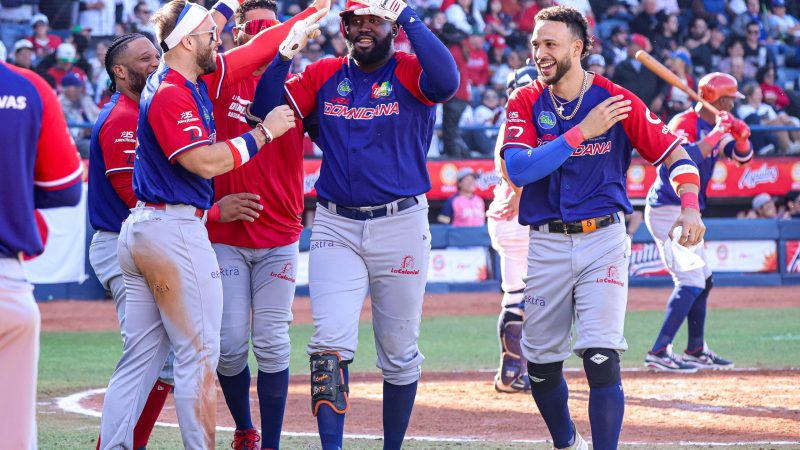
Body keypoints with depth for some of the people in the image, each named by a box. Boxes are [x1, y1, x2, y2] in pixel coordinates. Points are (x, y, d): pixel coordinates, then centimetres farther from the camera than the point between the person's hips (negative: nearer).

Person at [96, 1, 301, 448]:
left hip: (140, 233, 10)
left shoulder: (195, 81, 13)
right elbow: (206, 162, -22)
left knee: (141, 358, 9)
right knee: (199, 353, -5)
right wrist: (264, 132, -14)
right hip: (176, 231, -10)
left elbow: (257, 50, 19)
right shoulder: (172, 94, -14)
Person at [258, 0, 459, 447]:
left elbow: (447, 81, -26)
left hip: (401, 226, -2)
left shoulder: (410, 73, -3)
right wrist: (284, 55, -15)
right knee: (331, 345, -11)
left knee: (400, 353, 8)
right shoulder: (323, 75, 7)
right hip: (336, 228, 2)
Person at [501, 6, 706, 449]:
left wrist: (690, 208, -14)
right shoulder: (525, 103, -1)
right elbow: (518, 169, -17)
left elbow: (673, 151, 2)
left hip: (603, 240, -2)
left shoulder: (616, 101, -3)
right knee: (540, 363, 9)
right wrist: (583, 131, -19)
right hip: (544, 243, 2)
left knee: (601, 358, -15)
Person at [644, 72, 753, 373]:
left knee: (704, 281, 17)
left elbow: (742, 157, 10)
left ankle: (696, 351, 26)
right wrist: (717, 133, -30)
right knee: (691, 282, -18)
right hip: (668, 210, -10)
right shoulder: (685, 123, -16)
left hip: (685, 212, 10)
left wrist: (741, 137, -11)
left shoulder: (714, 126, 11)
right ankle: (659, 353, -23)